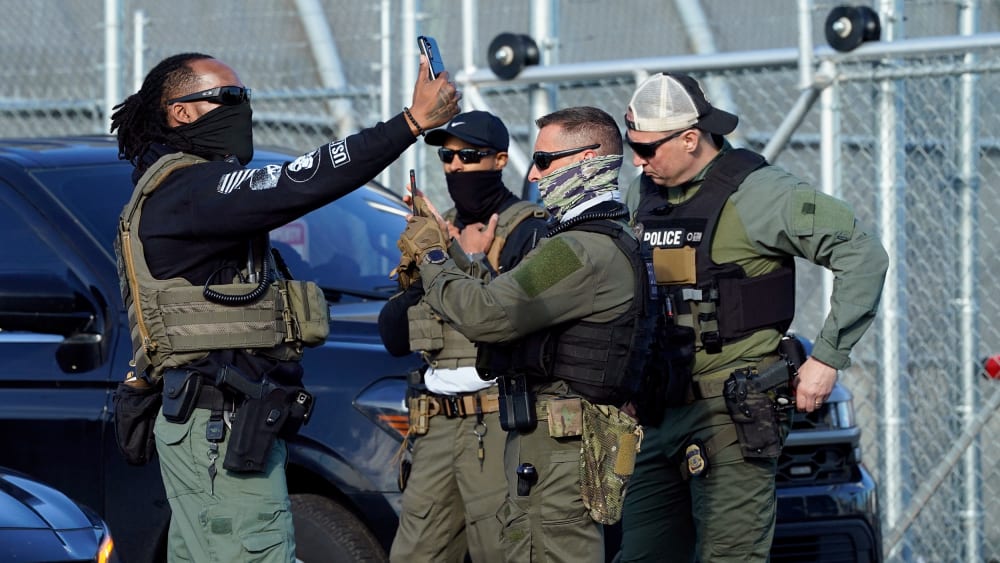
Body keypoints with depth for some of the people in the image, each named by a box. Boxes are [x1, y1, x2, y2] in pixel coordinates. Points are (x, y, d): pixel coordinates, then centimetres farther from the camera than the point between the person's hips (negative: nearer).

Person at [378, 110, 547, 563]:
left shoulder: (529, 231, -3)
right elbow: (392, 337, 15)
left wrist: (474, 264, -12)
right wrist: (420, 273, -1)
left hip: (497, 424, -7)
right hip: (437, 426, 7)